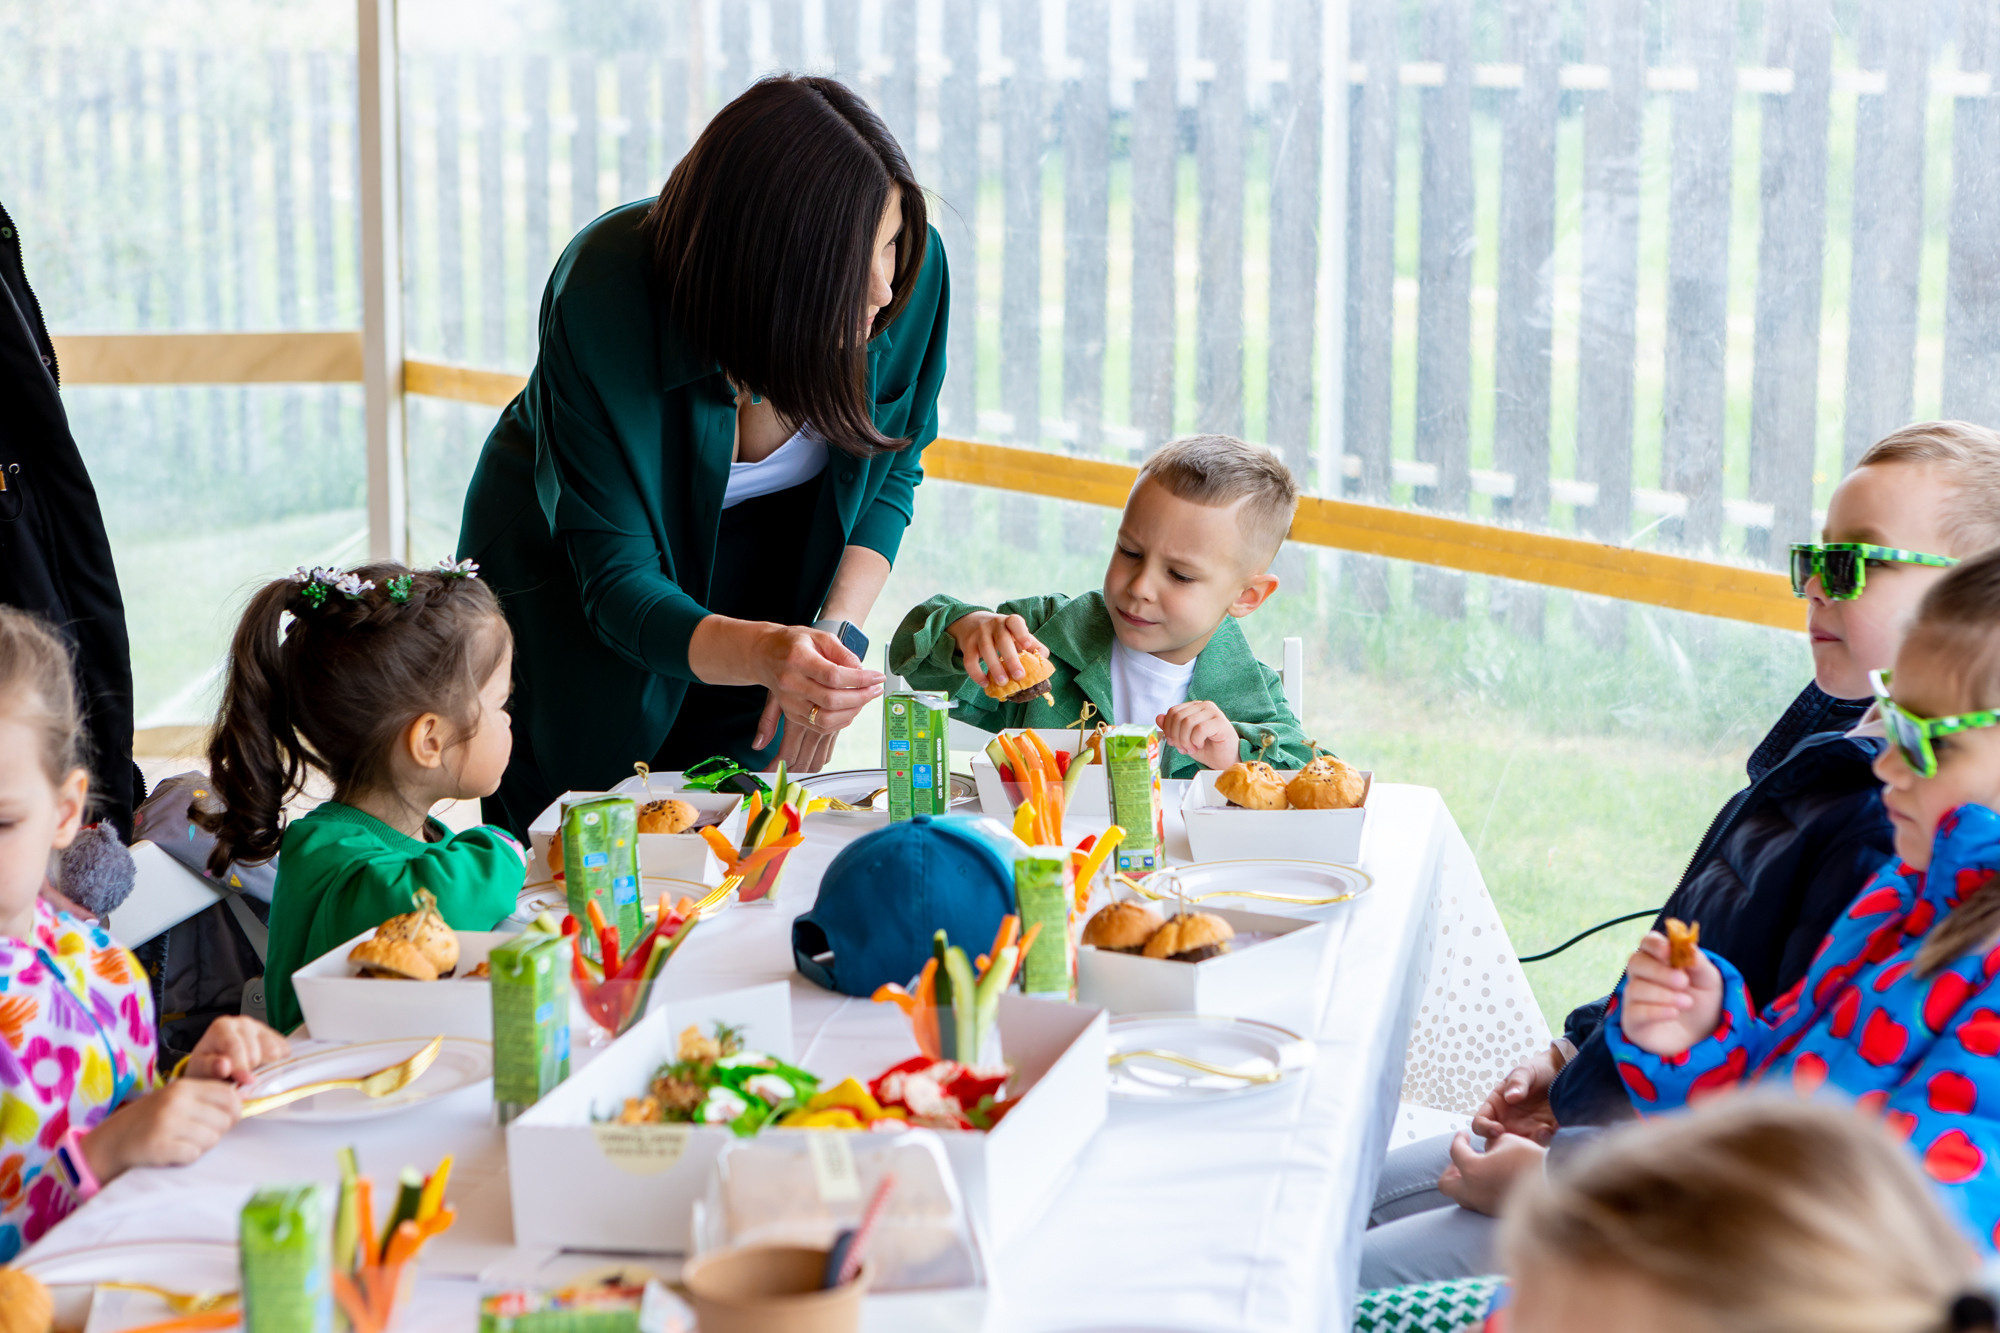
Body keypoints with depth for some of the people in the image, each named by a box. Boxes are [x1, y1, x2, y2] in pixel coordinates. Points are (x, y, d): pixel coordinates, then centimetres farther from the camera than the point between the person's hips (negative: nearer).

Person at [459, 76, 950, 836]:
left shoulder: (912, 268, -26)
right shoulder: (603, 297, -36)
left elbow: (891, 468, -6)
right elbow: (617, 580, -33)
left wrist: (838, 630, -22)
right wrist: (769, 653, -51)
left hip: (757, 567, 3)